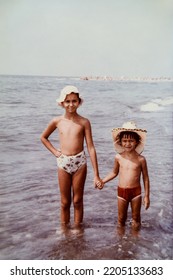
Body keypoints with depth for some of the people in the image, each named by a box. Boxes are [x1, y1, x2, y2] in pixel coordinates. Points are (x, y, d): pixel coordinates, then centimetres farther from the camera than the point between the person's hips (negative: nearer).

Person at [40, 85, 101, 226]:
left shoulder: (84, 122, -8)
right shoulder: (57, 121, -1)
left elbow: (91, 147, -9)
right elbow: (43, 137, 16)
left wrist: (96, 175, -10)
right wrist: (55, 151, 2)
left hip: (80, 163, -1)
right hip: (63, 163, 2)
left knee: (77, 201, 11)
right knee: (65, 202, 13)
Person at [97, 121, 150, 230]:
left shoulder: (140, 159, -11)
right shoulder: (118, 157, -5)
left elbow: (145, 178, -3)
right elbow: (114, 172, 12)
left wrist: (147, 196, -1)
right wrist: (103, 181, 0)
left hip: (136, 191, -2)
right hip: (122, 191, 2)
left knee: (136, 217, 13)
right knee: (121, 218, 15)